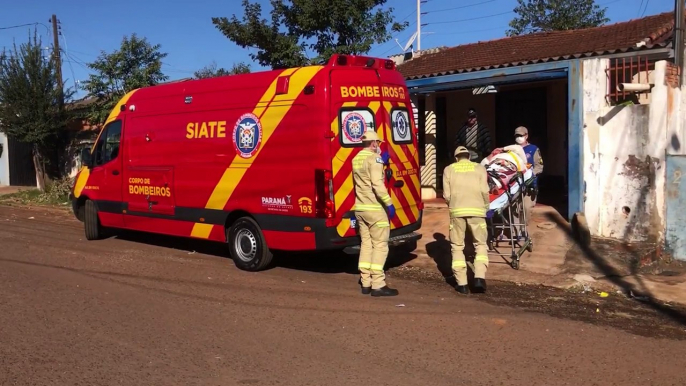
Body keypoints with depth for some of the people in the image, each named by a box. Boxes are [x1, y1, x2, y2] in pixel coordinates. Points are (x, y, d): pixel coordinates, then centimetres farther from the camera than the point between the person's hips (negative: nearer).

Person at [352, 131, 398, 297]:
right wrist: (389, 203, -19)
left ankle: (366, 283, 14)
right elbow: (377, 183, -22)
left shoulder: (356, 159, 13)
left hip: (360, 208, 8)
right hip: (375, 208, -8)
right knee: (379, 245, -3)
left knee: (366, 244, 12)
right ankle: (378, 285, -4)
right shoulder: (374, 158, -12)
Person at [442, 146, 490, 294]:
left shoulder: (449, 169, 14)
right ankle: (479, 277, -7)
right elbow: (484, 191, -1)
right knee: (481, 244, 12)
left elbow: (446, 195, 6)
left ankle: (462, 284, 8)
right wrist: (485, 206, 15)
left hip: (457, 210, 0)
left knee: (457, 247, 11)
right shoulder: (479, 168, 12)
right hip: (476, 210, 0)